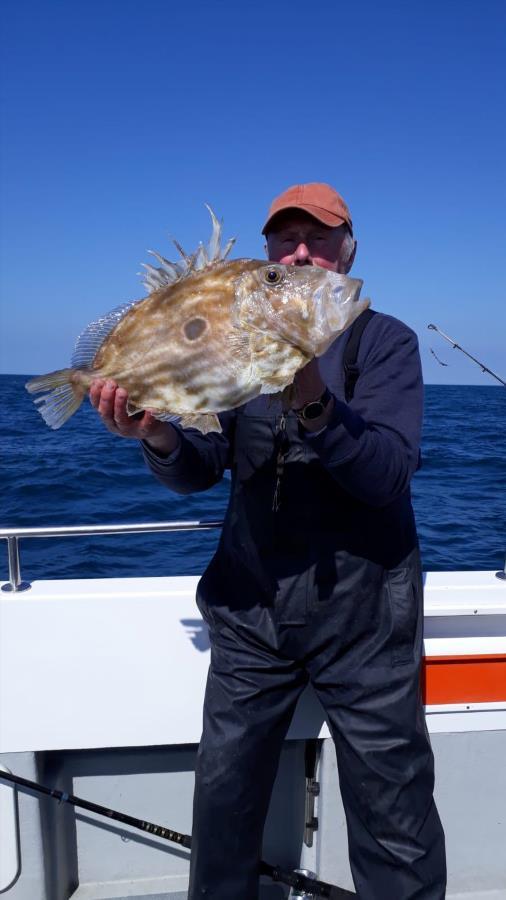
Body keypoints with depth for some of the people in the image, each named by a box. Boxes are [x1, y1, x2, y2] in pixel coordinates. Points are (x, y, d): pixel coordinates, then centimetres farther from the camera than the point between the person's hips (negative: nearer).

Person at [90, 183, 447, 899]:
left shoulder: (385, 340, -3)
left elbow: (388, 473, -17)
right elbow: (200, 471, -1)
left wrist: (315, 405, -34)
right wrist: (159, 437, -22)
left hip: (361, 609, -2)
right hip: (251, 605, 3)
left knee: (393, 814, 7)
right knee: (224, 793, 15)